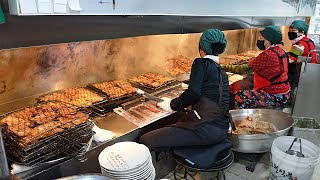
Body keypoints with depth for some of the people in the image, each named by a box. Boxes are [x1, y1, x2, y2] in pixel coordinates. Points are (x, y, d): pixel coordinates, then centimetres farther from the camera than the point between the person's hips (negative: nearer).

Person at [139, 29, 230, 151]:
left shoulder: (201, 63, -2)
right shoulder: (221, 71, 20)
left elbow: (193, 93, -15)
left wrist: (171, 105, 1)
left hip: (206, 126, -9)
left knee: (145, 141, -12)